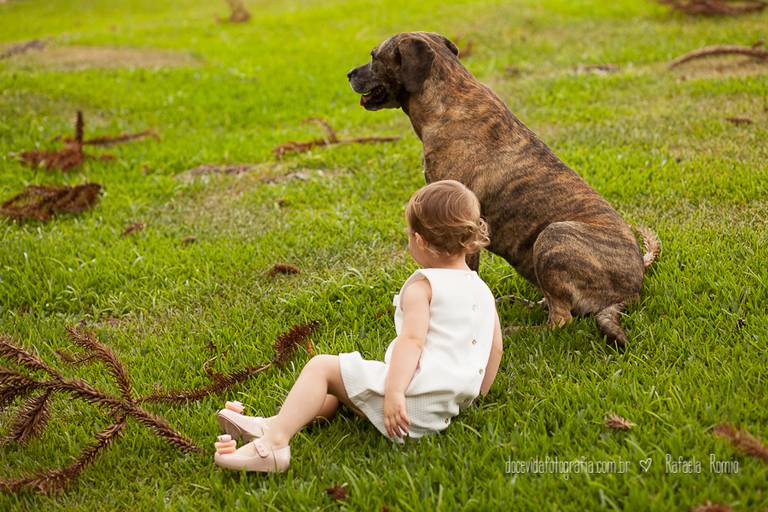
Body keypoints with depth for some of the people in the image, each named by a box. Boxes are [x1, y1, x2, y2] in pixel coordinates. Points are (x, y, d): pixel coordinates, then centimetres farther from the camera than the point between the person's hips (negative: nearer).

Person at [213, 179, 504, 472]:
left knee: (322, 368, -2)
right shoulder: (483, 290, 16)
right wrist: (475, 396, 29)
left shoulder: (422, 286, -6)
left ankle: (273, 443, -13)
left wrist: (394, 393, -29)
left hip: (413, 393, -9)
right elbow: (496, 348, 18)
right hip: (444, 412, 9)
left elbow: (412, 340, -20)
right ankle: (277, 424, 16)